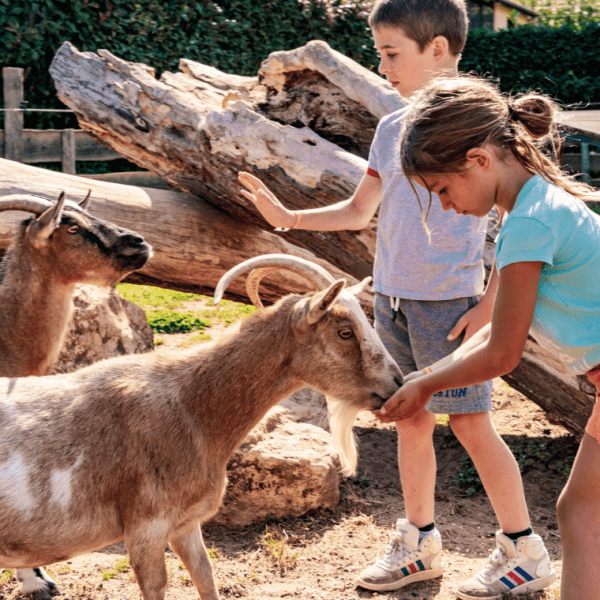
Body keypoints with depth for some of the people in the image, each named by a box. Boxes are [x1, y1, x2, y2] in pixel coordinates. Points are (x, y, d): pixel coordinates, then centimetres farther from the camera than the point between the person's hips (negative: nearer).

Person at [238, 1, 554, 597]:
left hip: (449, 301, -6)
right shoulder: (391, 130, 9)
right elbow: (358, 211, 17)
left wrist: (490, 304, -14)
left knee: (471, 425, -2)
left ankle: (526, 551, 12)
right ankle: (419, 543, 25)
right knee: (411, 419, 13)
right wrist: (289, 218, 3)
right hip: (390, 299, 6)